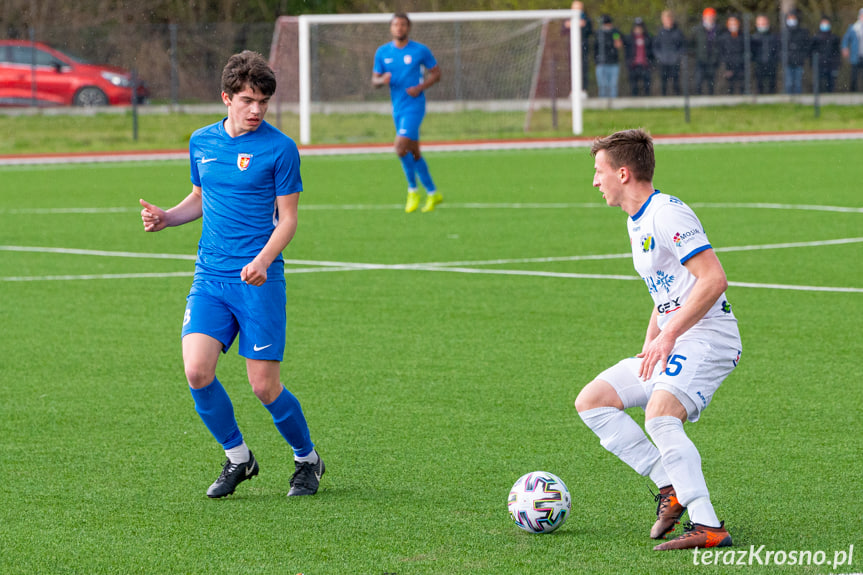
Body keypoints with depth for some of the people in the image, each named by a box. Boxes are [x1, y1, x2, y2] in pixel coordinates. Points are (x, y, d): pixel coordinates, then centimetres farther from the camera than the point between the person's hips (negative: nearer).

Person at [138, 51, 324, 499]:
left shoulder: (279, 149, -5)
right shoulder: (201, 142, 9)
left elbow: (287, 218, -4)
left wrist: (263, 260, -21)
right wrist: (165, 218, 5)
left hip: (259, 281, -4)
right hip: (210, 277, 4)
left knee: (264, 386, -4)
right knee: (197, 370, -14)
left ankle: (307, 458, 23)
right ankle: (237, 457, 8)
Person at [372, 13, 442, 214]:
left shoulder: (420, 51, -5)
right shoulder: (382, 52, 6)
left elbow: (436, 73, 2)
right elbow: (374, 80, 9)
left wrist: (420, 87, -14)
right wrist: (382, 80, -15)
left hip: (414, 105, -5)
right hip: (397, 108, 5)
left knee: (400, 148, -19)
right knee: (414, 153, 12)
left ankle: (412, 189, 0)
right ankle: (432, 193, 25)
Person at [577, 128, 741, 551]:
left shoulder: (667, 214, -15)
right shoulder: (637, 223, 17)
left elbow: (713, 280, -24)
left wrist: (669, 336, -24)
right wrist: (649, 348, 15)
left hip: (708, 338, -11)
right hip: (672, 343, 11)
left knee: (659, 416, -31)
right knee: (591, 402, 5)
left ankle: (708, 528, -30)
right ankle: (671, 487, 2)